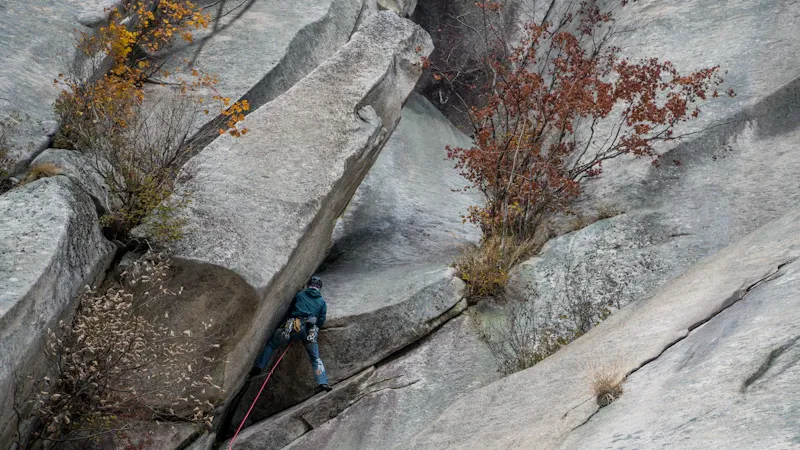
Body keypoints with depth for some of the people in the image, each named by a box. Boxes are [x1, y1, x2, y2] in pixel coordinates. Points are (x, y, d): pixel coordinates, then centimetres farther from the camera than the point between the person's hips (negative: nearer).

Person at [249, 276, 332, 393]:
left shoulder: (299, 295, 19)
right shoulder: (322, 302, 21)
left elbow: (289, 311, 24)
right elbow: (321, 321, 16)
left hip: (294, 326, -1)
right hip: (310, 331, 1)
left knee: (271, 345, 14)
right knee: (316, 358, 10)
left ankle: (259, 366, 1)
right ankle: (322, 382, -7)